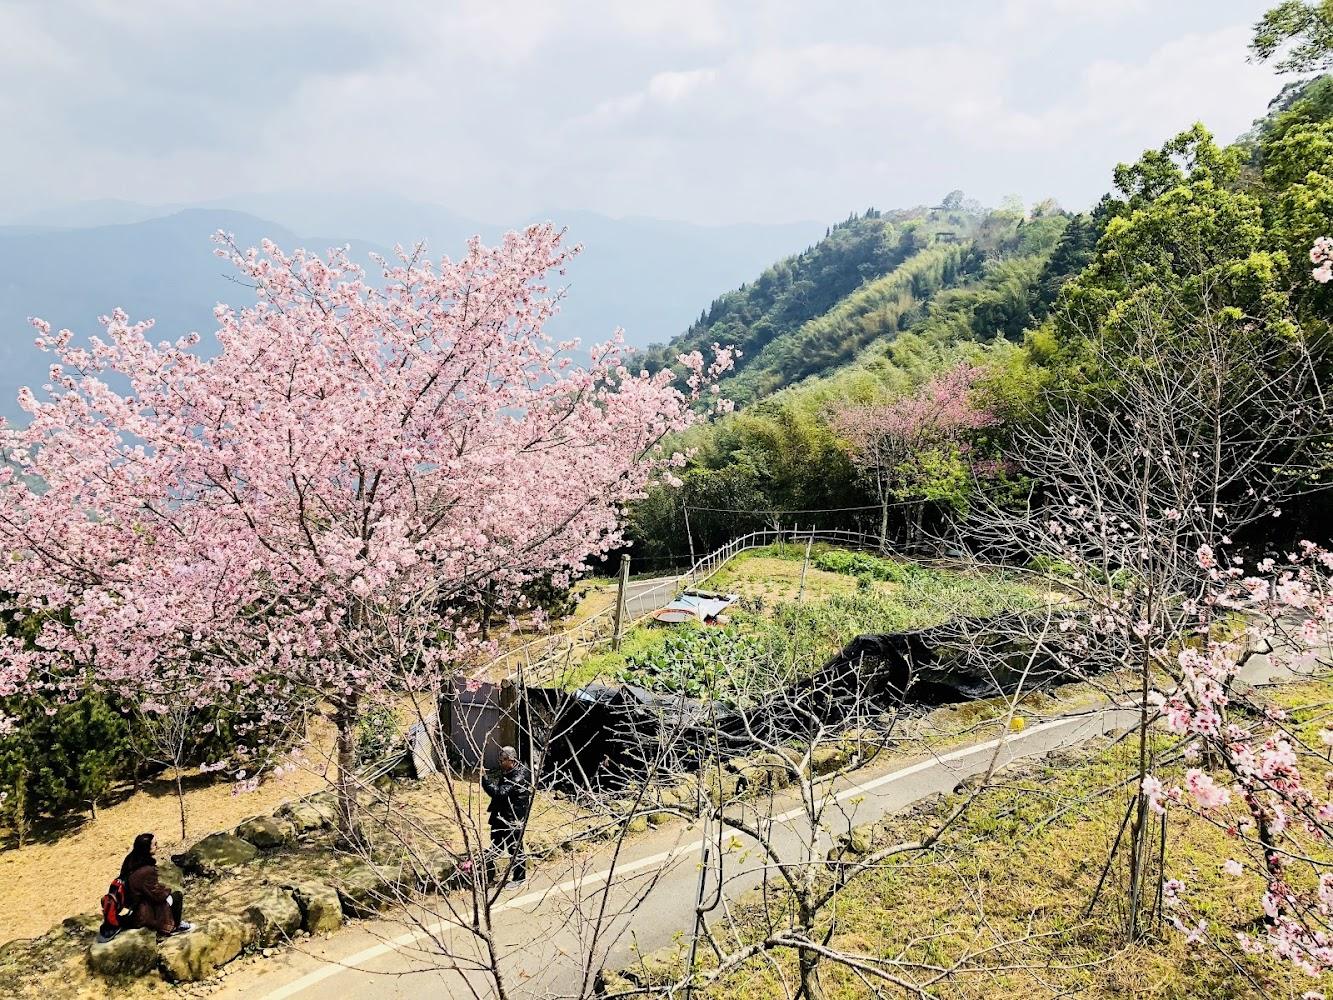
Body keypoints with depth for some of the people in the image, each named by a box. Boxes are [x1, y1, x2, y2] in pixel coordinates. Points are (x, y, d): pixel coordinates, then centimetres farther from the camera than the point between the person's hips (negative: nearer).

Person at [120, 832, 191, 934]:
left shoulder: (131, 861, -5)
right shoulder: (146, 871, -31)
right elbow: (158, 895, -19)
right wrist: (170, 891, -2)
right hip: (141, 917, -9)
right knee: (177, 895, -2)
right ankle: (173, 927, 16)